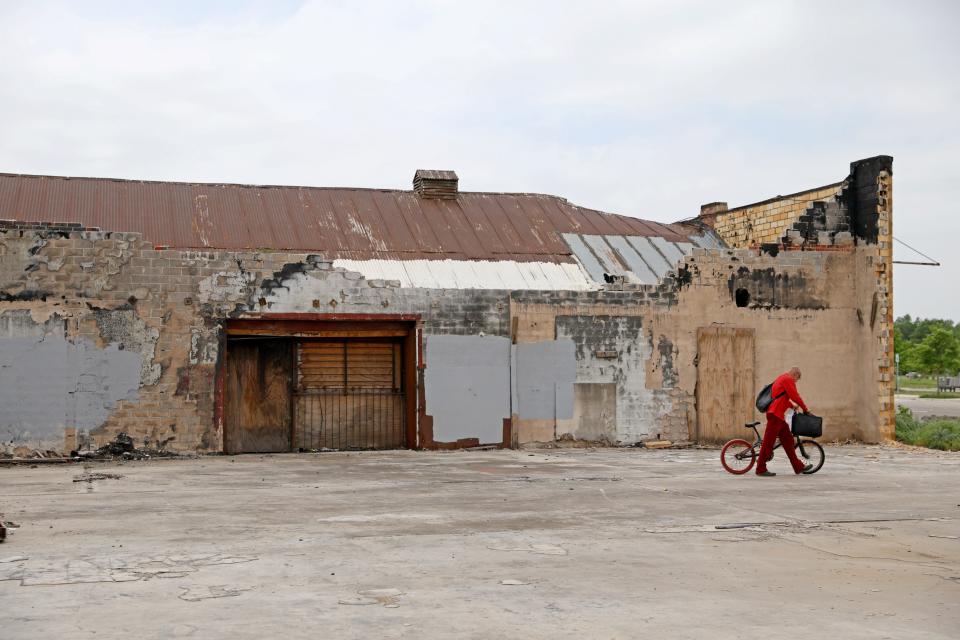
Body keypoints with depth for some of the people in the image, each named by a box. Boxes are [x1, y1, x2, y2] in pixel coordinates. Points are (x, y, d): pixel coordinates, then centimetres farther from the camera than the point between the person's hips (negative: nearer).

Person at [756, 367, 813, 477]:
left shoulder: (781, 378, 25)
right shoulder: (788, 379, -7)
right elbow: (795, 396, -12)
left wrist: (792, 406, 27)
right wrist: (805, 408, -1)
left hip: (779, 415, 11)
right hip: (775, 414, -11)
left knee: (788, 440, 11)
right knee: (768, 442, -7)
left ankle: (799, 467, 15)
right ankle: (761, 469, -5)